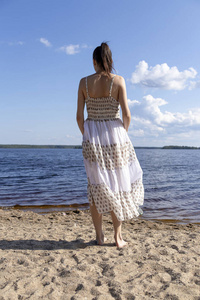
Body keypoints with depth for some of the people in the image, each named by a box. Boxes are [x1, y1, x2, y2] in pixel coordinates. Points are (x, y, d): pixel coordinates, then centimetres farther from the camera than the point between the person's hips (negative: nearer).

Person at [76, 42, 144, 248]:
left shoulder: (84, 82, 0)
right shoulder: (118, 81, -4)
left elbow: (79, 116, -2)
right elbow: (126, 115, -8)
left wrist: (87, 137, 13)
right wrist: (123, 135, 10)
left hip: (92, 138, 1)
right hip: (115, 135, -1)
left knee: (97, 187, 12)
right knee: (118, 185, 12)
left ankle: (99, 236, 19)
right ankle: (118, 237, 16)